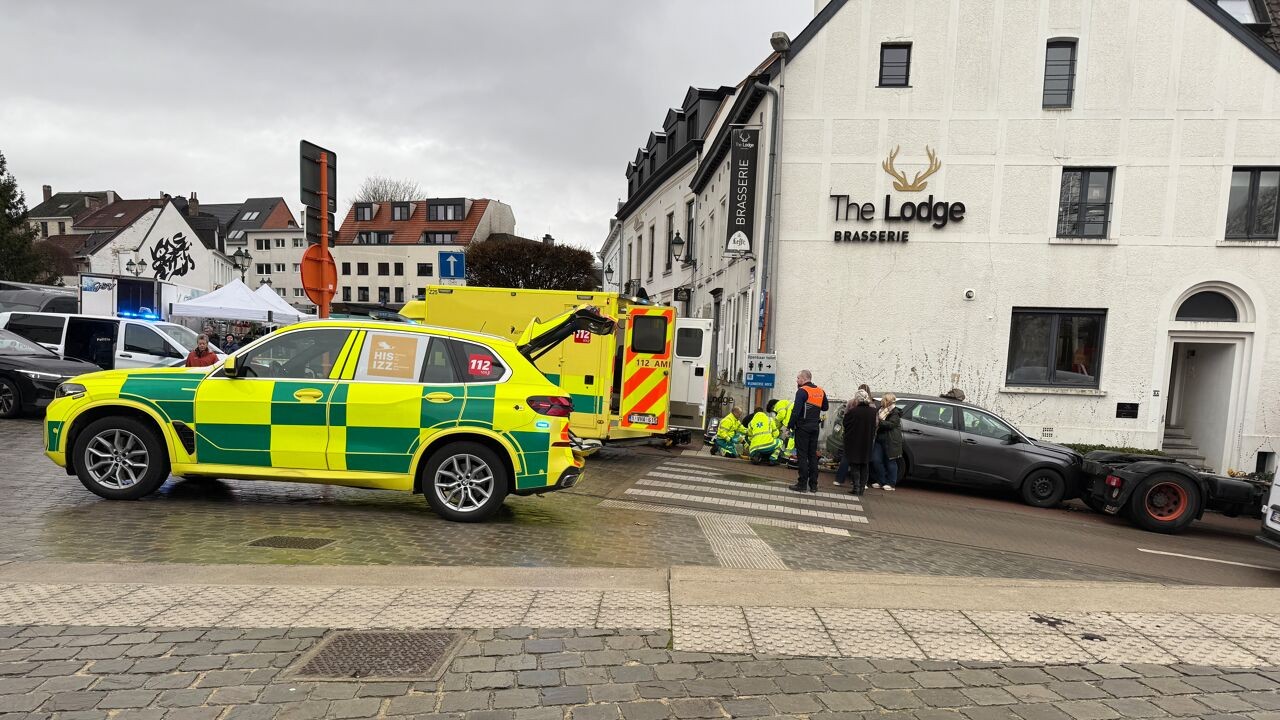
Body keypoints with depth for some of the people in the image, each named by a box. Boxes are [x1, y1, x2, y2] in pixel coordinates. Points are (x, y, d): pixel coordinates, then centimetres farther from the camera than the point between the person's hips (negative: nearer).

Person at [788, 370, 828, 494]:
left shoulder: (802, 391, -11)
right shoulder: (820, 391, 11)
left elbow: (796, 411, -18)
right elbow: (825, 408, 22)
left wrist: (790, 426, -13)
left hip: (803, 426, -7)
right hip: (815, 427, 7)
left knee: (802, 455, -2)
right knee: (813, 454, 11)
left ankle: (802, 484, -2)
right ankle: (813, 484, 14)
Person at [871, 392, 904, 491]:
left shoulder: (895, 412, -9)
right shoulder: (881, 410, 13)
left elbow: (891, 424, -22)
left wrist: (879, 421, -25)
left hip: (891, 441, -7)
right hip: (880, 440, 7)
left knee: (890, 462, 1)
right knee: (878, 461, 3)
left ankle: (891, 484, 10)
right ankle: (881, 481, 14)